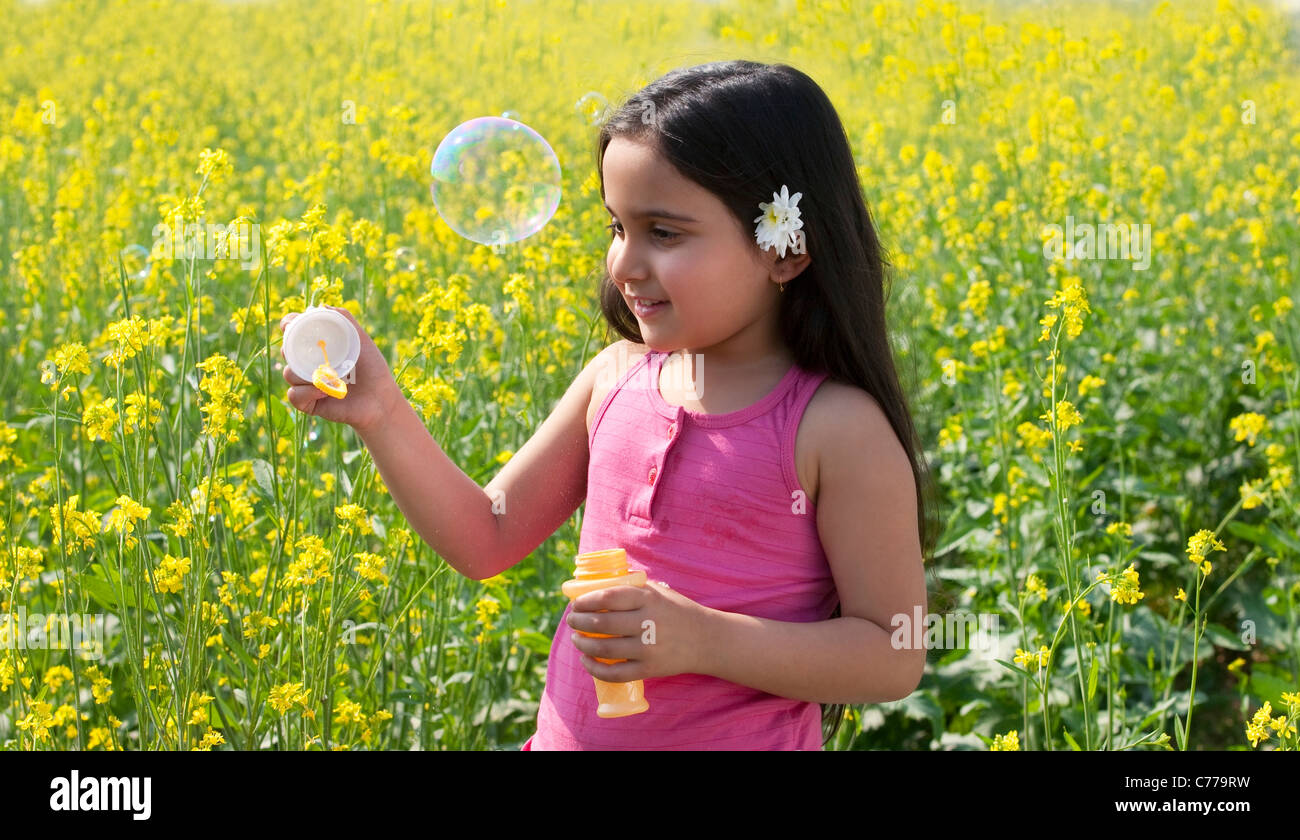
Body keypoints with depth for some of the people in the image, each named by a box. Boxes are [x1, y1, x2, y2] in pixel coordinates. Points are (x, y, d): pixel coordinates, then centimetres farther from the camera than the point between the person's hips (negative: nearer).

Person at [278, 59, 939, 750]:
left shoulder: (839, 427, -16)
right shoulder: (617, 378, -2)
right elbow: (487, 541, 4)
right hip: (565, 735, 5)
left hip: (739, 741, -4)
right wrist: (381, 414, -9)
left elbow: (895, 659, -15)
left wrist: (703, 640, -25)